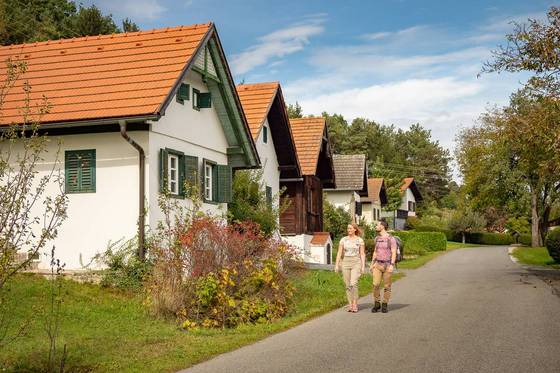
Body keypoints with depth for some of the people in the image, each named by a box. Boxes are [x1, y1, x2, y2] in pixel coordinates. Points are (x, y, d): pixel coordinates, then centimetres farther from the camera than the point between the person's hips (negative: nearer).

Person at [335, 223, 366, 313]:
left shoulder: (360, 240, 0)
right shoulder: (343, 239, 5)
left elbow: (362, 254, 0)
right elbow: (339, 253, 4)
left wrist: (363, 266, -6)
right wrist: (337, 265, -3)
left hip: (356, 263, -3)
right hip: (345, 263, 3)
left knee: (353, 284, -16)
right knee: (348, 285, 4)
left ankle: (355, 305, -6)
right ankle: (350, 305, 11)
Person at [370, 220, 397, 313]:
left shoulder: (391, 239, -10)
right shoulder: (377, 238, 9)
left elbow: (394, 253, -13)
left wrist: (392, 265, -22)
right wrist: (372, 263, 11)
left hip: (387, 265, -4)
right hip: (378, 264, 4)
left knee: (387, 286, 1)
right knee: (376, 284, -8)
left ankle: (384, 305, 11)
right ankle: (377, 304, 4)